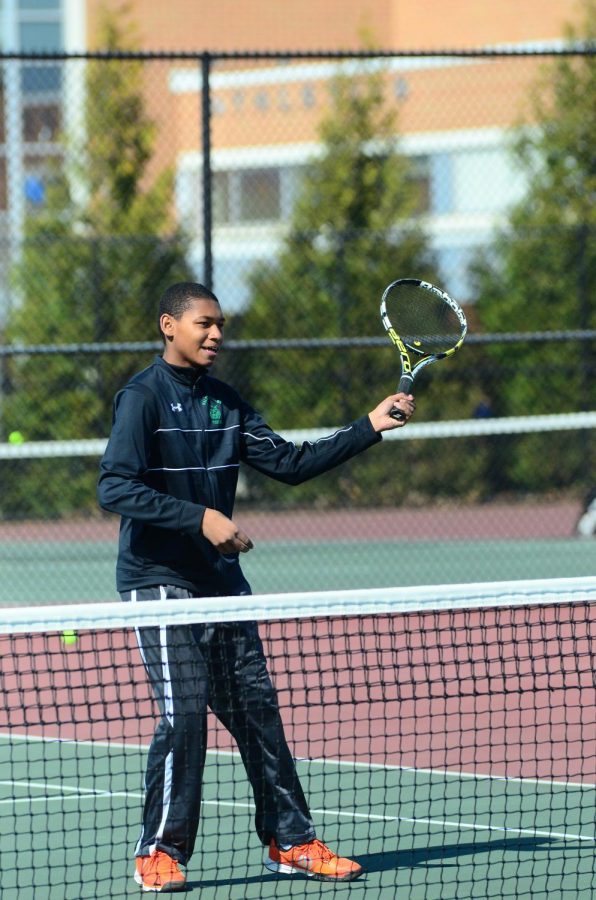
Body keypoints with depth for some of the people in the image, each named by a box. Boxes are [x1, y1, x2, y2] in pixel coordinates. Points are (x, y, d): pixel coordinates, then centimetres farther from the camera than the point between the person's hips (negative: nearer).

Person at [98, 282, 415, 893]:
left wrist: (369, 428, 3)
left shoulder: (223, 402, 12)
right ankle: (159, 853, -1)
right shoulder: (144, 397, -9)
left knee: (256, 707, 6)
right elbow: (115, 487, -20)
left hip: (221, 580, 7)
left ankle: (291, 842, 13)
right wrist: (201, 517, -26)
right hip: (160, 582, -7)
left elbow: (290, 463, 11)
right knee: (185, 711, -12)